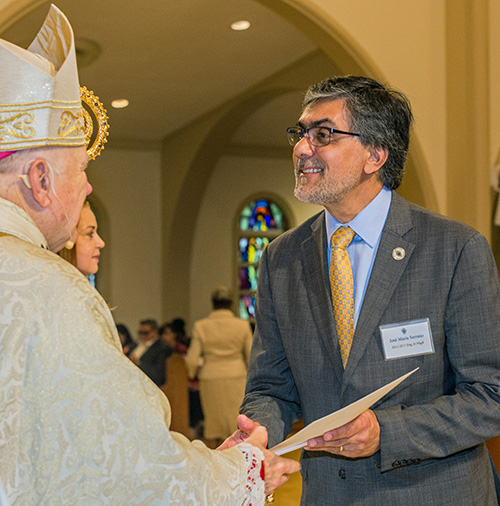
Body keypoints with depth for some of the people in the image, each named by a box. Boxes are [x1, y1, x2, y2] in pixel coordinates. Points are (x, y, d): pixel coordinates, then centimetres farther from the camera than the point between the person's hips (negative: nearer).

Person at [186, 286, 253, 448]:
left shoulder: (201, 326, -4)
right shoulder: (242, 325, -3)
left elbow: (192, 359, -3)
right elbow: (251, 356, 1)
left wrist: (192, 374, 15)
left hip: (210, 379, 1)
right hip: (236, 377, -1)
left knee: (212, 423, 13)